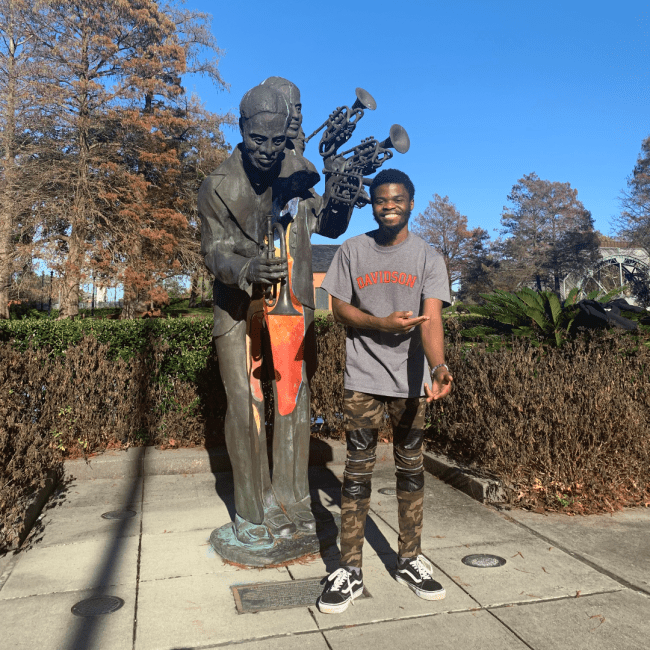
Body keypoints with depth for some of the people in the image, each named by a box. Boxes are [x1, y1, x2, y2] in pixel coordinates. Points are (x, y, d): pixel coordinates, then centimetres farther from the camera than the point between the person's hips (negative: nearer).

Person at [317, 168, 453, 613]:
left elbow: (431, 319, -13)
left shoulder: (428, 257, -1)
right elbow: (339, 308, 4)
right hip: (362, 378, 0)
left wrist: (439, 366, -32)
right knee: (358, 470, 1)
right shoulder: (352, 251, 3)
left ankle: (410, 560, 27)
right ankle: (350, 569, 13)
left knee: (411, 468, 11)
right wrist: (382, 323, -15)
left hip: (411, 379, 1)